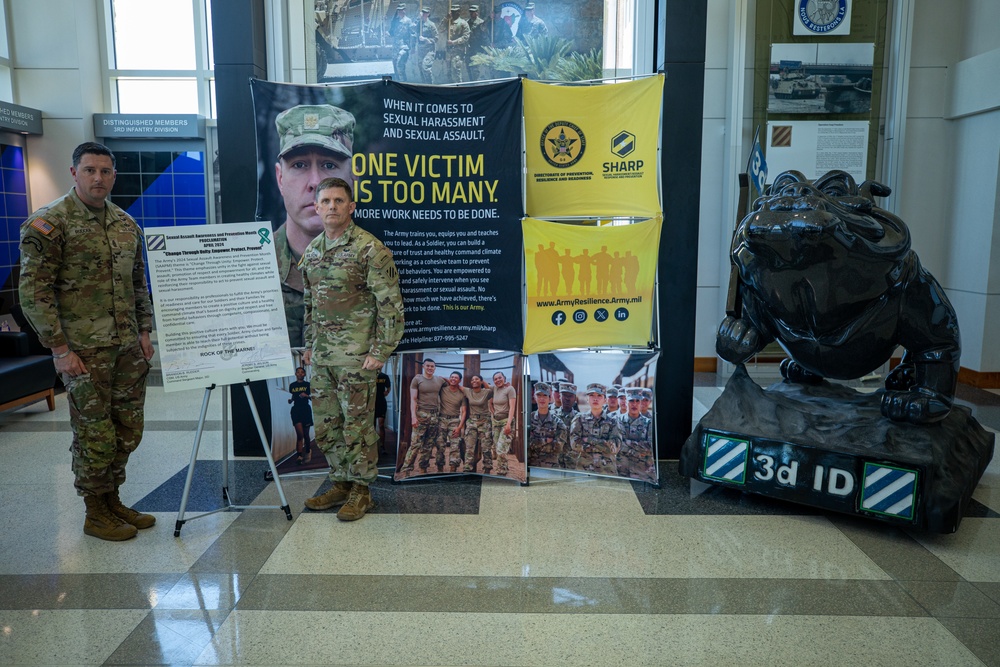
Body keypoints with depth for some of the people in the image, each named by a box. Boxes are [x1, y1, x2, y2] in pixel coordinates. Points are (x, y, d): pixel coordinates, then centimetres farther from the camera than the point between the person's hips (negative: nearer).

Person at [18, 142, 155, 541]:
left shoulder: (126, 224, 12)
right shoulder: (48, 223, -8)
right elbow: (34, 292, -11)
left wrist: (144, 331, 11)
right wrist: (60, 347, -15)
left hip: (129, 347, 6)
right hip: (84, 350, -6)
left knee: (128, 431, 12)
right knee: (95, 434, 1)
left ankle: (113, 501, 29)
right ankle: (95, 514, 18)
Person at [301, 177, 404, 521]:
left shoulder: (369, 248, -11)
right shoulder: (312, 250, 11)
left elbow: (390, 304, -13)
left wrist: (380, 351, -16)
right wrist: (309, 344, 18)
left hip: (356, 354, -7)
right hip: (322, 355, 7)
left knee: (357, 424, 1)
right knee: (325, 425, 13)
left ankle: (361, 490, 15)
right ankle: (340, 484, 29)